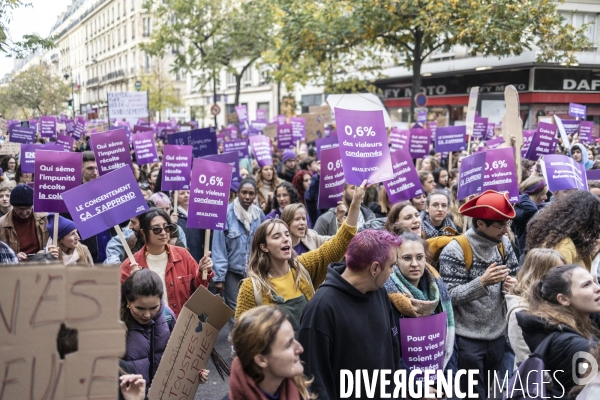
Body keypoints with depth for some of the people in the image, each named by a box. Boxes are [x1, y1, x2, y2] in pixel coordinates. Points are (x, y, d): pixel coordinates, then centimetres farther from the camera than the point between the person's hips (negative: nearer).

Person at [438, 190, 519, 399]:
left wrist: (512, 284, -15)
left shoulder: (503, 243, 0)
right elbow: (449, 296, -20)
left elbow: (515, 274, 9)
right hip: (467, 338, -6)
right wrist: (482, 282, -33)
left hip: (497, 334, 6)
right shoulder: (455, 251, -18)